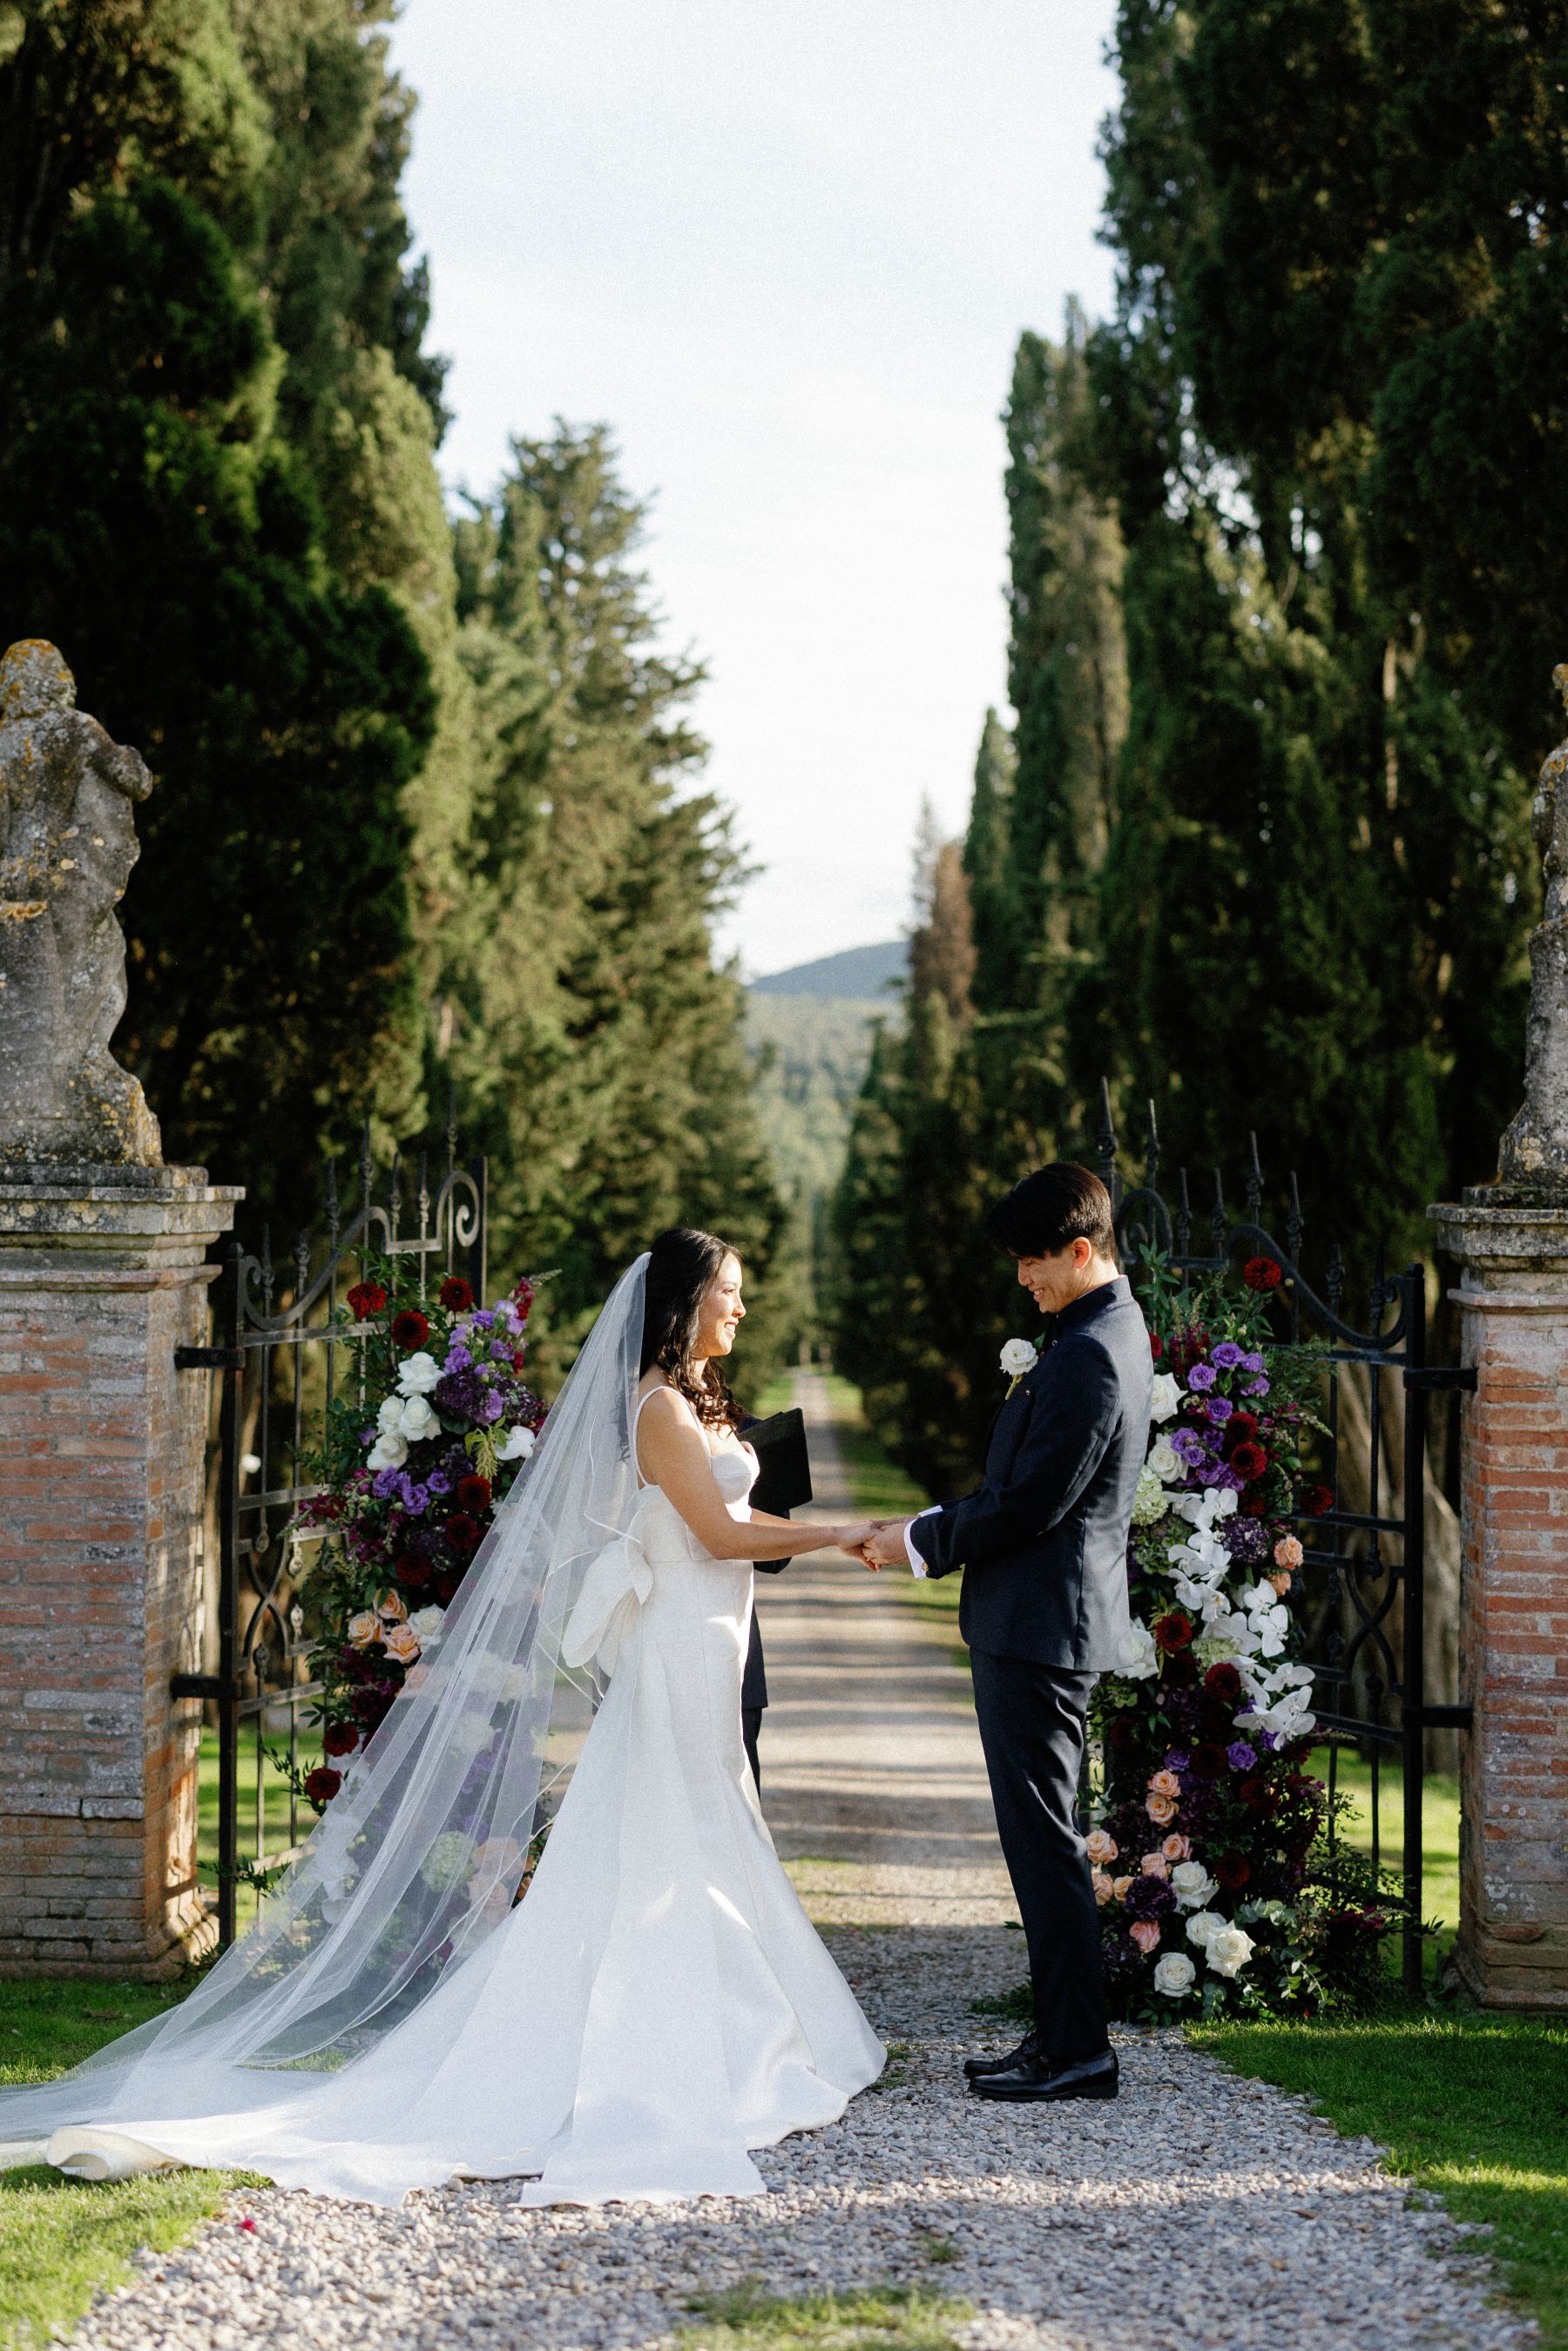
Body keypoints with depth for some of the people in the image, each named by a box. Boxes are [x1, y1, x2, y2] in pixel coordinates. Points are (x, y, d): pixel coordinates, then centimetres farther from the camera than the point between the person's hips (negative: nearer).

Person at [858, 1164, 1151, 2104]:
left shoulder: (1088, 1356, -20)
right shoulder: (1111, 1330, 13)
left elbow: (1032, 1503, -21)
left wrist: (922, 1542, -10)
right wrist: (934, 1526, 13)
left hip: (1039, 1629, -11)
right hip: (1046, 1620, 11)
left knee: (1044, 1839, -4)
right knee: (1046, 1837, 15)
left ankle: (1077, 2052, 2)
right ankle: (1063, 2035, 22)